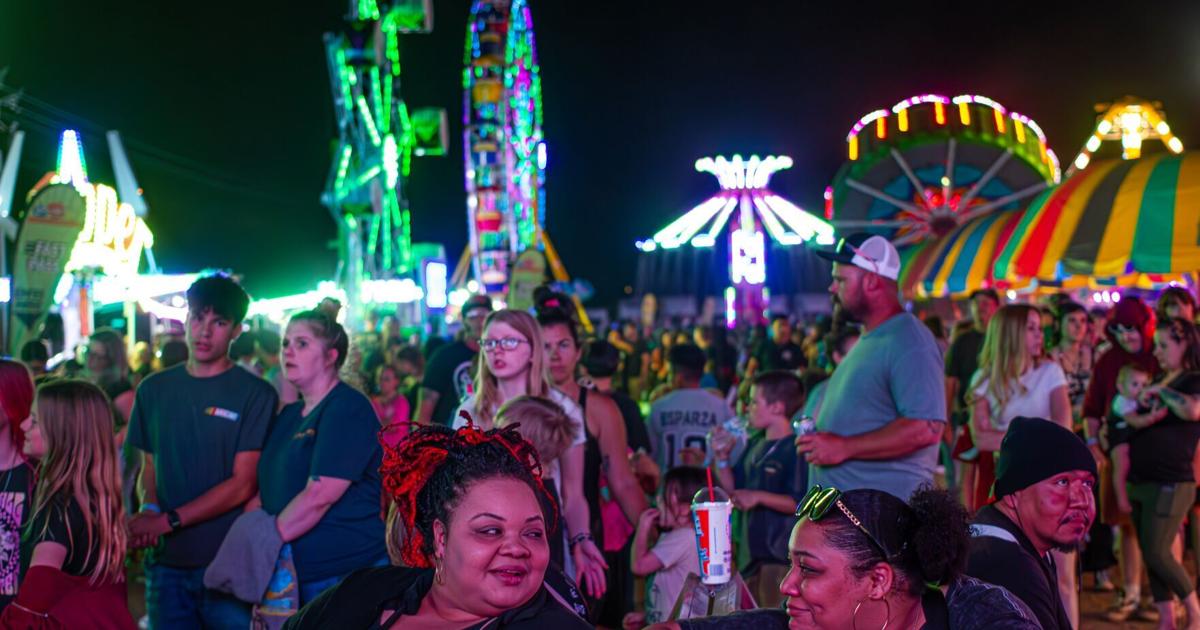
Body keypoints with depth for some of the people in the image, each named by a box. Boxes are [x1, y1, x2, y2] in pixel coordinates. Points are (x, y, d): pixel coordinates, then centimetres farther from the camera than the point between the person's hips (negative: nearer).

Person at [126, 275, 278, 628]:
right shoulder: (154, 390, 11)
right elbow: (149, 466, 16)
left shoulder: (254, 394, -4)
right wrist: (148, 510, -6)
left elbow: (243, 485, -9)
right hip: (166, 563, 4)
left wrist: (168, 520, -14)